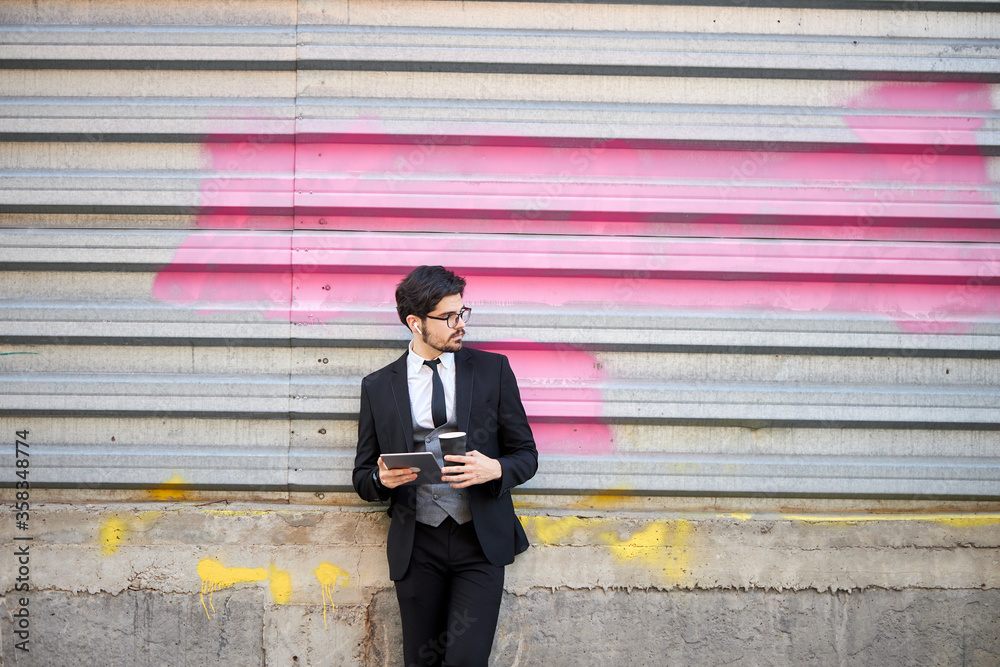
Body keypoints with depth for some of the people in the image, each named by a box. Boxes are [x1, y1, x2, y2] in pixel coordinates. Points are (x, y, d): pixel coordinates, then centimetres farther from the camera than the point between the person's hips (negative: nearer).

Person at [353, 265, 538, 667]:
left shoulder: (492, 370, 5)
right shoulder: (378, 387, 7)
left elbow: (526, 455, 8)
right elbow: (362, 477, 11)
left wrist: (495, 469, -15)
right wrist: (383, 479, -13)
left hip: (481, 541, -1)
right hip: (416, 546, 1)